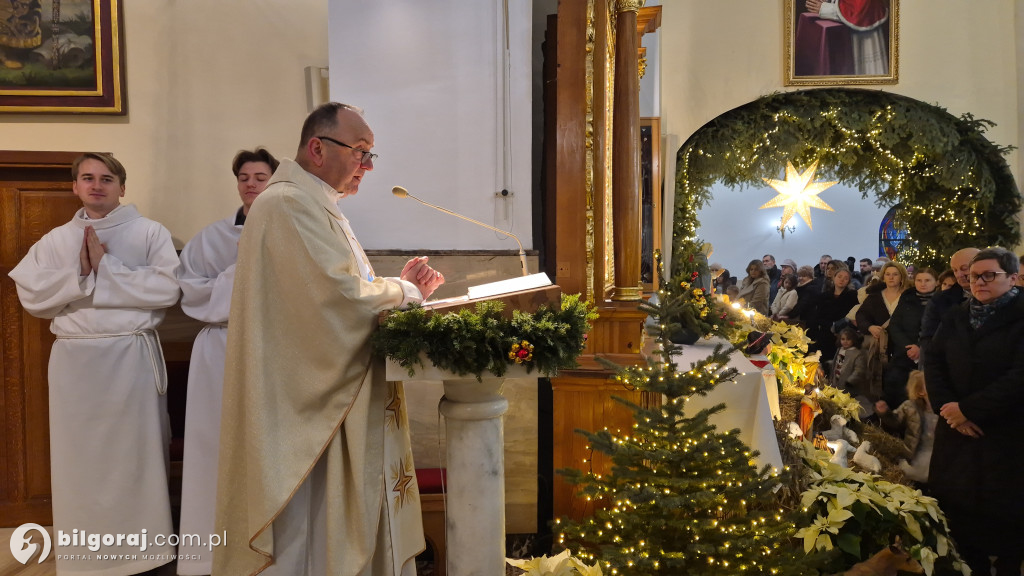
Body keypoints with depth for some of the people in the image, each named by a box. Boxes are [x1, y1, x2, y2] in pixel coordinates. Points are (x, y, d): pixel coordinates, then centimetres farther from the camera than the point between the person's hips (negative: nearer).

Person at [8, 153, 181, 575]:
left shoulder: (150, 232, 1)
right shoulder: (55, 240, 11)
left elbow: (167, 289, -12)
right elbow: (31, 296, 2)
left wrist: (104, 268, -12)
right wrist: (80, 273, -11)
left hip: (133, 358, -3)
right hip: (75, 361, 3)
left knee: (137, 456, 3)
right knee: (80, 460, 8)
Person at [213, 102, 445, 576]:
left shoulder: (319, 206, 16)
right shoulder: (288, 205, -17)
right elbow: (341, 297, -24)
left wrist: (398, 288, 3)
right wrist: (405, 292, -7)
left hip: (336, 400, 10)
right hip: (308, 401, -10)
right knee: (309, 529, 2)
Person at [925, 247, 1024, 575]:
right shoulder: (955, 318, 11)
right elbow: (933, 362, 6)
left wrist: (968, 408, -16)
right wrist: (946, 406, -10)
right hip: (957, 430, 5)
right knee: (957, 506, 6)